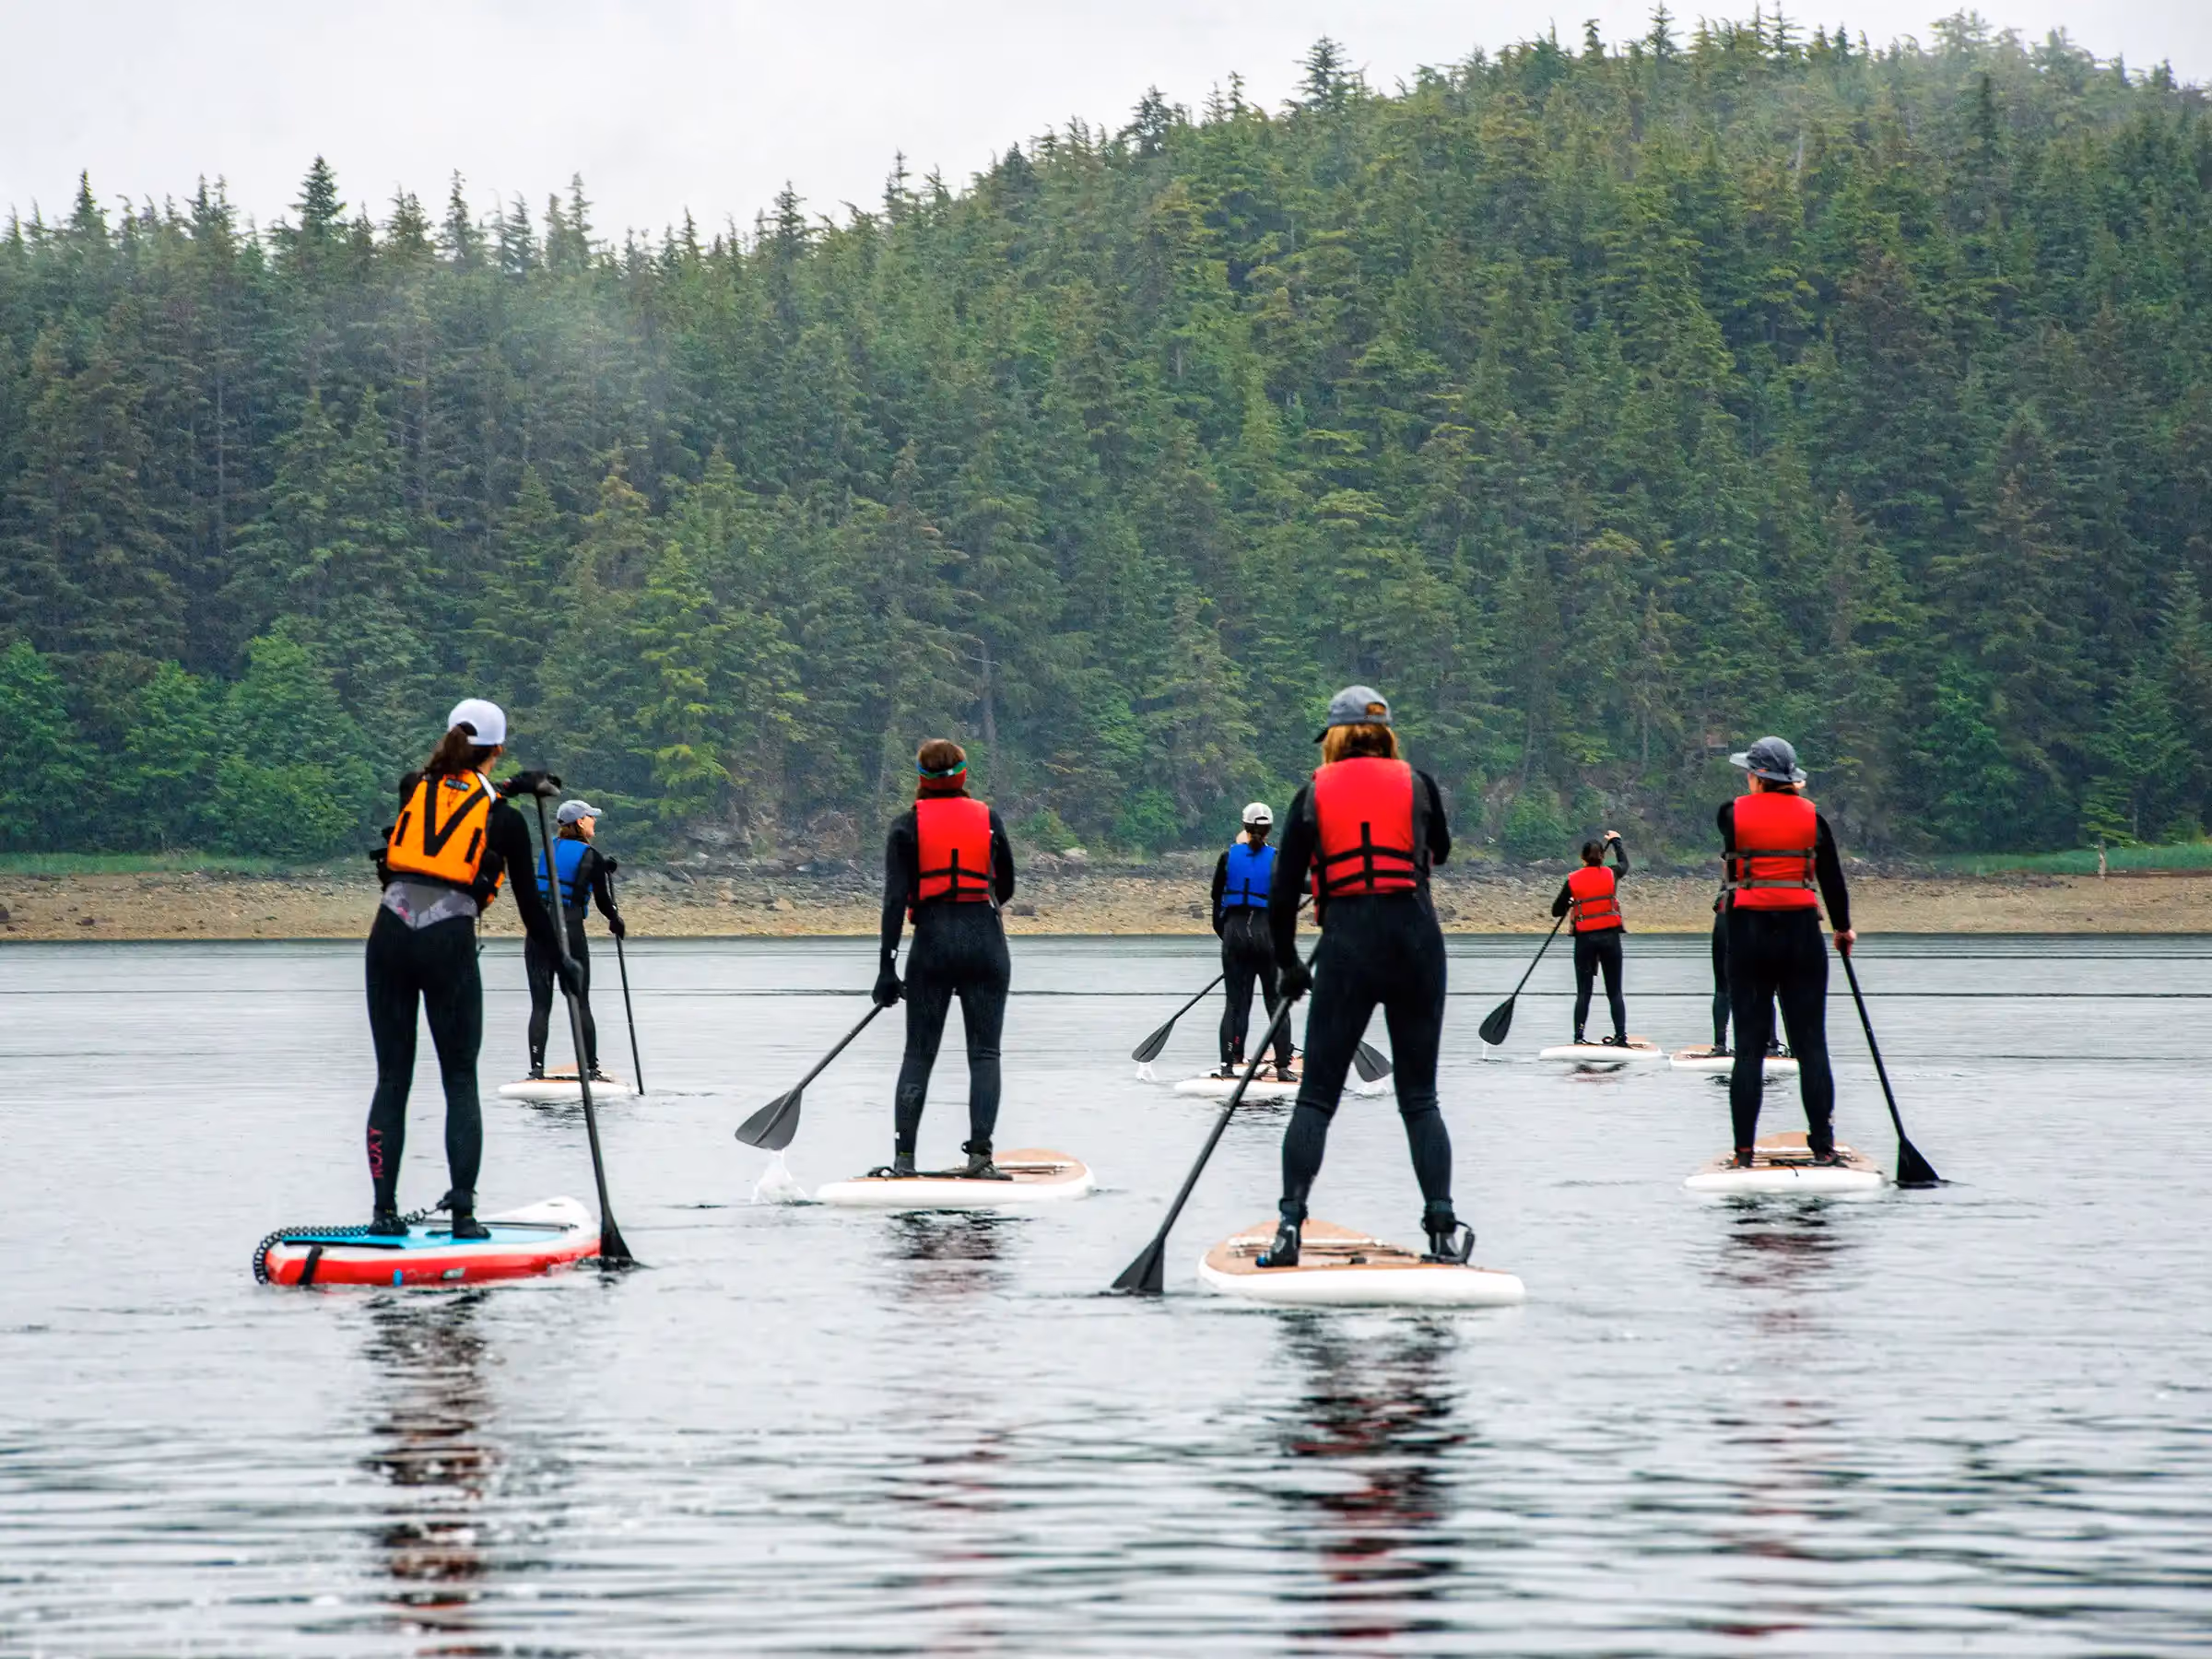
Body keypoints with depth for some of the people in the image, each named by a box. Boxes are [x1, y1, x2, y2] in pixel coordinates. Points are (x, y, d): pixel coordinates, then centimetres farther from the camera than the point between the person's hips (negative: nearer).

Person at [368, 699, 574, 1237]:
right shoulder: (504, 817, 3)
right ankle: (462, 1209, -2)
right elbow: (529, 902, 10)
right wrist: (559, 962, 22)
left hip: (391, 934, 3)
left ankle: (384, 1209, 4)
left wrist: (510, 786, 33)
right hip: (448, 941, -3)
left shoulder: (413, 789, 11)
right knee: (460, 1082, 7)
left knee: (392, 1078, 9)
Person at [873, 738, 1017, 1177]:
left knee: (919, 1053, 8)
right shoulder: (989, 820, 5)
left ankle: (904, 1156, 2)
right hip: (986, 943, 0)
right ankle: (979, 1154, -8)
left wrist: (888, 966, -8)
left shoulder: (906, 827, 0)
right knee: (984, 1052, 3)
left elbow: (895, 898, -8)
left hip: (932, 943, 0)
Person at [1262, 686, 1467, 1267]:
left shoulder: (1314, 794, 4)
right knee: (1419, 1098, 9)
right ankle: (1443, 1228, 2)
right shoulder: (1417, 784, 6)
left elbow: (1283, 891, 5)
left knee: (1317, 1095, 5)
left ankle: (1290, 1225, -5)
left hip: (1347, 944, -1)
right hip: (1415, 937, 1)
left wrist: (1289, 966, 18)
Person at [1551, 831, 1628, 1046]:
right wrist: (1616, 840, 43)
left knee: (1583, 991, 6)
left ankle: (1579, 1036, -2)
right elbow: (1624, 863, 26)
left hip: (1584, 939, 0)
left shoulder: (1573, 881, -2)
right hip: (1610, 937, 0)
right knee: (1614, 991, 5)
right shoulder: (1611, 874, 1)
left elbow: (1556, 911, 5)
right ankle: (1621, 1035, -3)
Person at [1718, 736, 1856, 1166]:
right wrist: (1843, 928, 19)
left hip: (1749, 933, -1)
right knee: (1811, 1044, 7)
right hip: (1801, 934, 1)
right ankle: (1822, 1144, 6)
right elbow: (1832, 878, 6)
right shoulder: (1811, 816, 0)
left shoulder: (1733, 814, -4)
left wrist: (1774, 793, 26)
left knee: (1749, 1045, 4)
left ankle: (1744, 1148, 1)